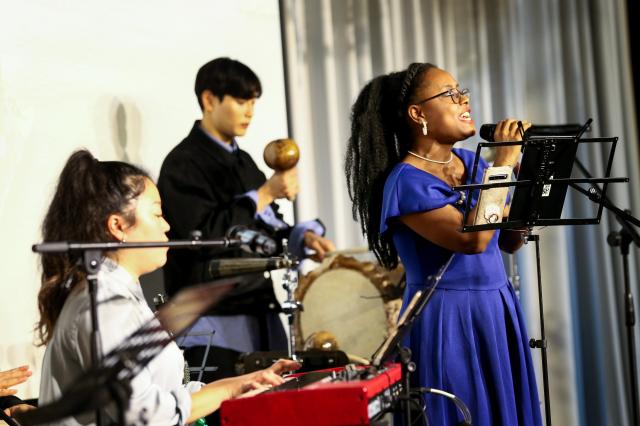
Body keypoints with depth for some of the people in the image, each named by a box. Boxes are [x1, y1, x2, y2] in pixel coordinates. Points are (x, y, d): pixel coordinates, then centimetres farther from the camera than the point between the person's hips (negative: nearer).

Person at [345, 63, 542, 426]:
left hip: (497, 309, 7)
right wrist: (502, 164, -19)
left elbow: (511, 241, 9)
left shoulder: (471, 162, 7)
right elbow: (473, 239, -26)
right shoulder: (405, 182, -15)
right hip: (446, 320, -7)